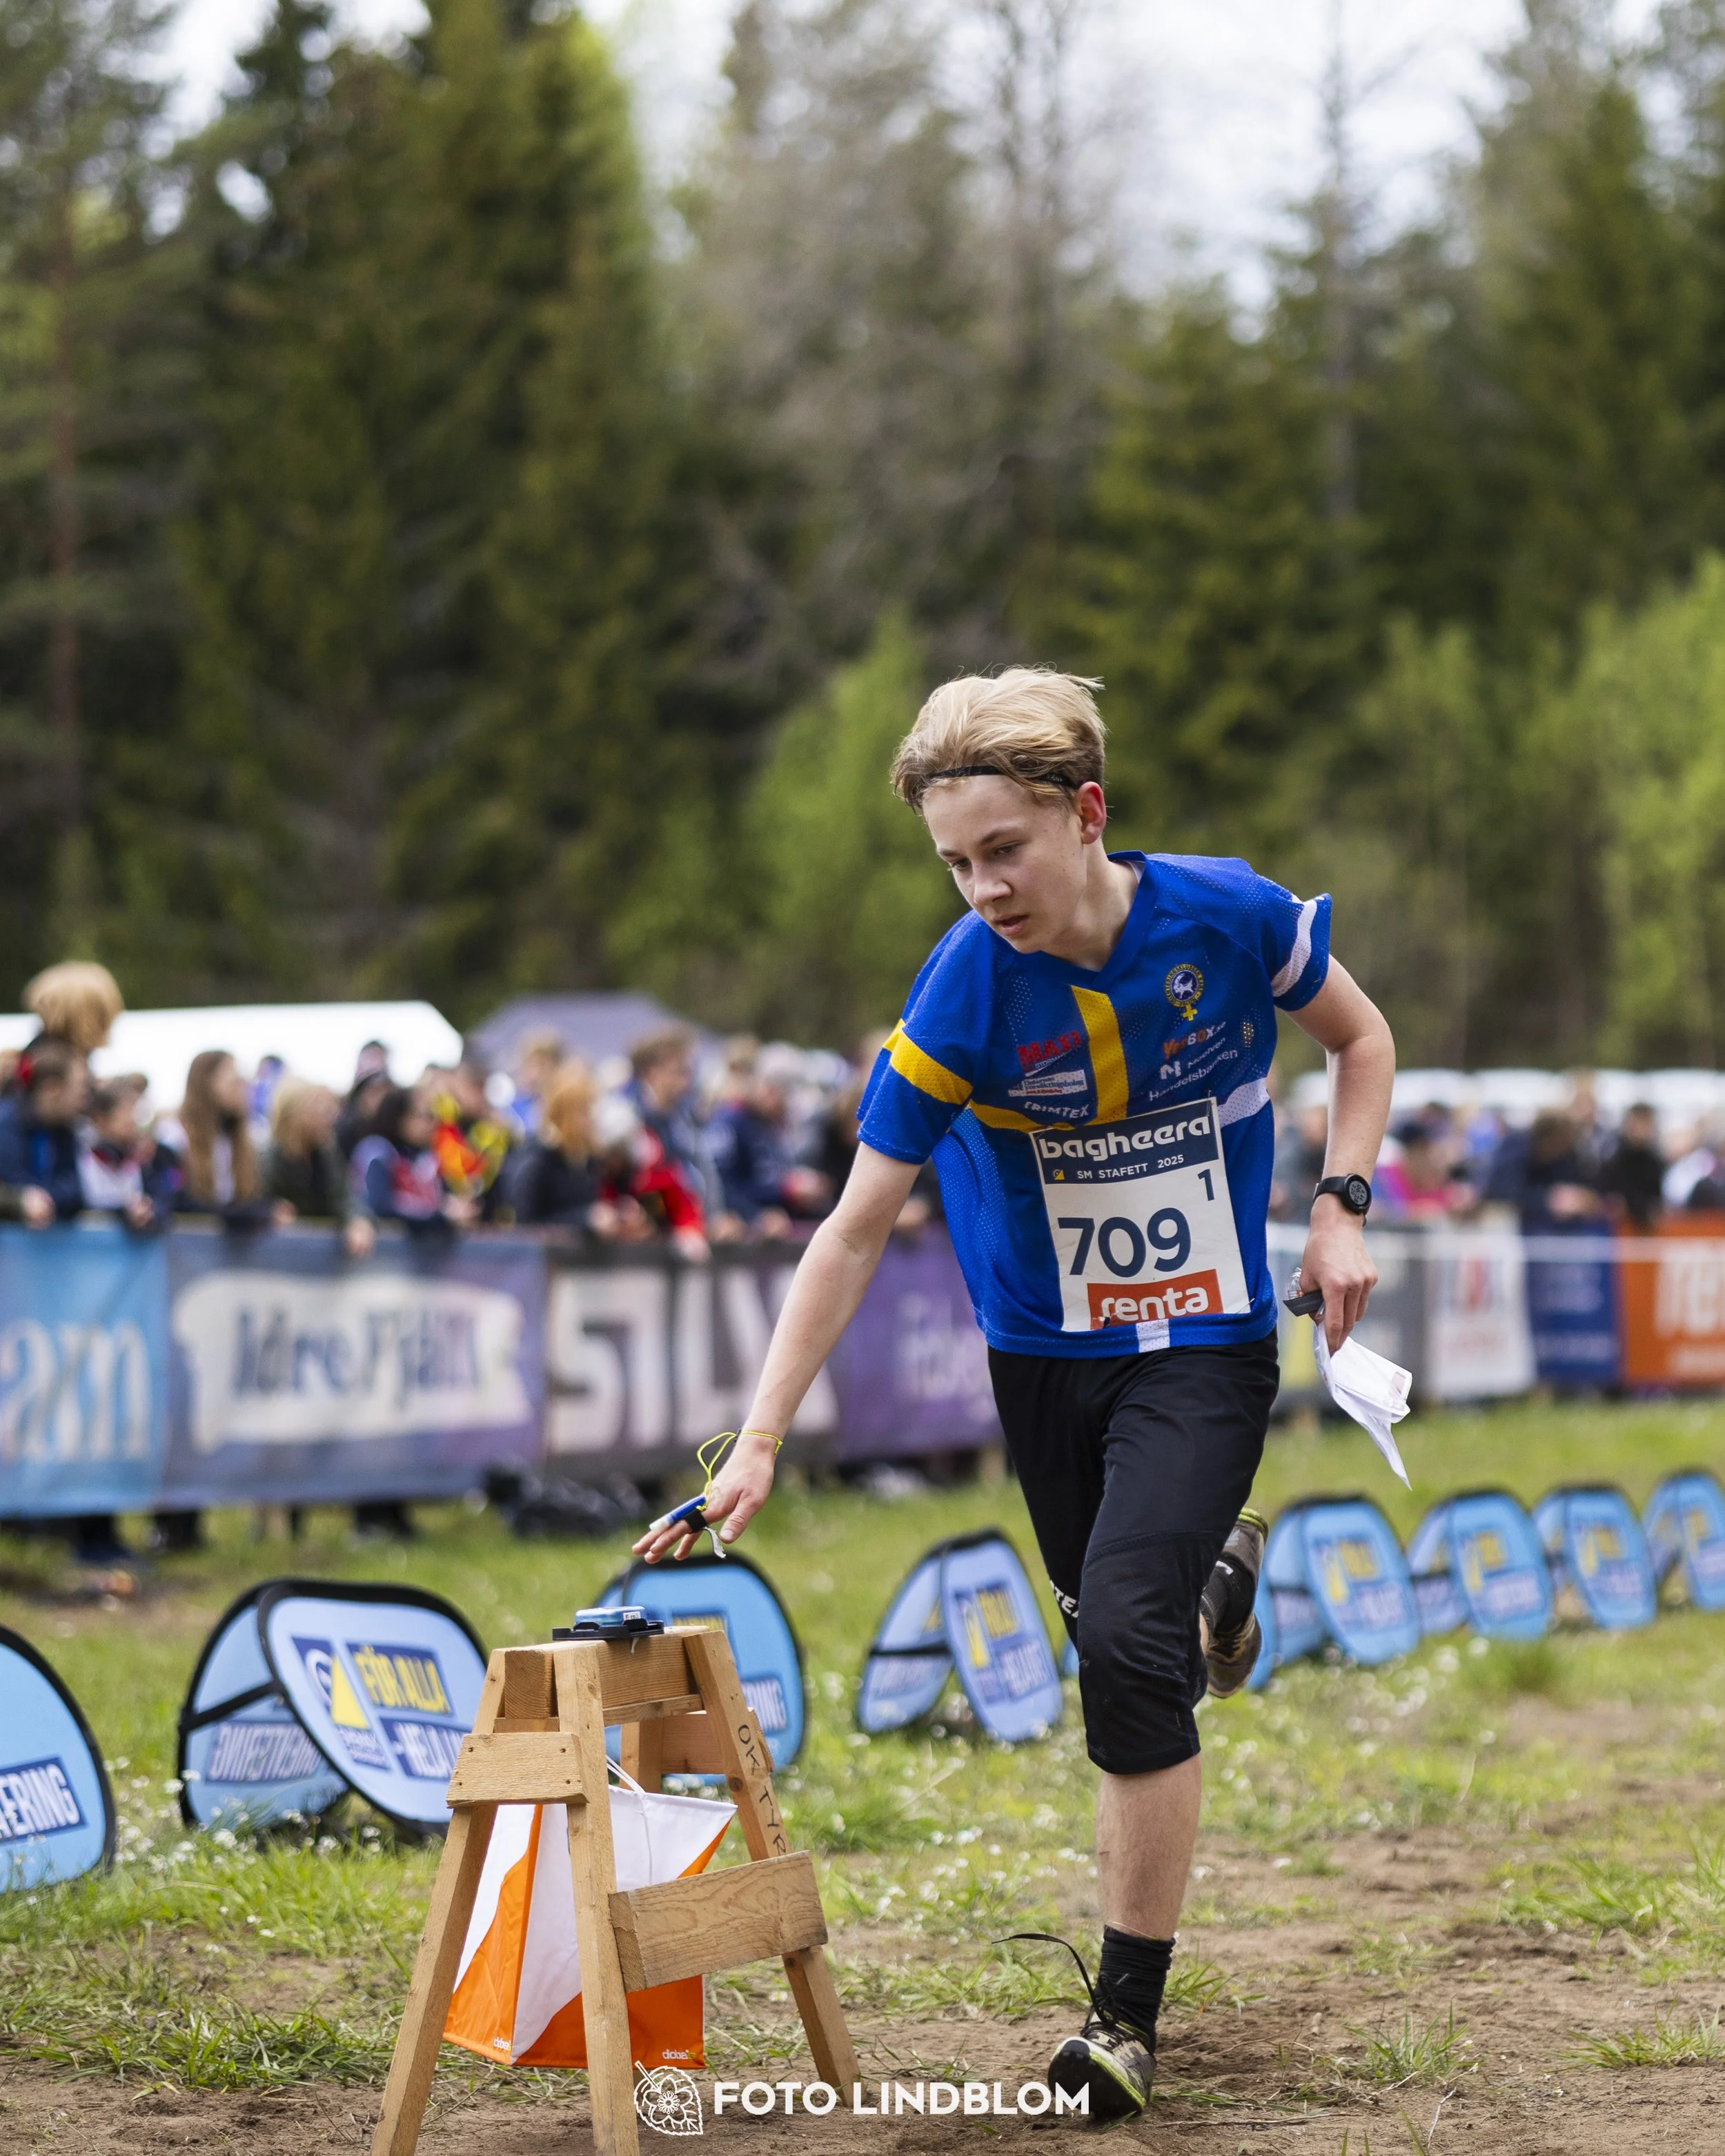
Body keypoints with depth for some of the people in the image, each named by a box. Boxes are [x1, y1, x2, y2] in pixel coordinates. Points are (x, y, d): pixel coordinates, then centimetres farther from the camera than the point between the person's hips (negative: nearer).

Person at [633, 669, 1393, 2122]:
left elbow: (1363, 1040, 4)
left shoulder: (1227, 916, -18)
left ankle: (1130, 2017, -8)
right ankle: (1223, 1573, 55)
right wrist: (759, 1444, -21)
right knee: (1119, 1640, 15)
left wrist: (1340, 1211, -10)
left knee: (1128, 1639, -18)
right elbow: (857, 1230, -17)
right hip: (1043, 1353, 2)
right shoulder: (965, 992, -19)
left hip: (1206, 1344, -2)